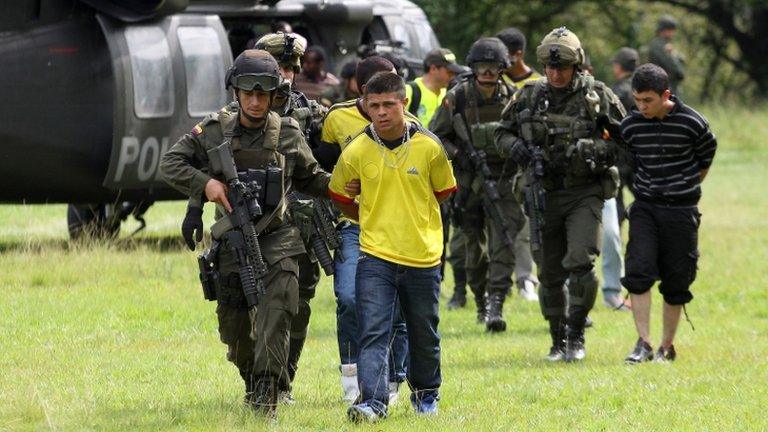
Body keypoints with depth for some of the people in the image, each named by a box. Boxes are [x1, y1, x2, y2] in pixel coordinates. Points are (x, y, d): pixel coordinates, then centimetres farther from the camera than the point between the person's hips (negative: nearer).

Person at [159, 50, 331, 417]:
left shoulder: (288, 135, 0)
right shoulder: (215, 131, -2)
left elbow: (309, 179, 14)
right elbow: (170, 163, 1)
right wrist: (205, 182, -15)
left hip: (277, 239, -1)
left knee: (276, 313, -20)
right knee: (234, 326, 8)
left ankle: (267, 391, -19)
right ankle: (251, 380, 34)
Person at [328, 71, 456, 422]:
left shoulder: (429, 147, -6)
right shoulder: (356, 151, -5)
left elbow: (443, 191, 10)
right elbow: (339, 196, 12)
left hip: (422, 256, 1)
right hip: (375, 256, -1)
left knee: (424, 335, 14)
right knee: (373, 333, -14)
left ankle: (426, 394, 35)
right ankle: (373, 402, -21)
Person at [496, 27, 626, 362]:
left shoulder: (598, 96, -4)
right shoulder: (529, 97, 3)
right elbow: (502, 133, 13)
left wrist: (595, 151, -15)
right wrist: (517, 148, -8)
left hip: (584, 194, -3)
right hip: (544, 194, 3)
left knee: (580, 262, -18)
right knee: (549, 273, 6)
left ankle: (576, 335, -5)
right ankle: (558, 341, 19)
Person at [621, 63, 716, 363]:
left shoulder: (692, 123, -9)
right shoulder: (630, 127, -3)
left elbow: (705, 161, 7)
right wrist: (647, 191, 11)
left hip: (681, 211, -1)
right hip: (645, 209, 1)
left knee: (676, 282, 3)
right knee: (638, 272, -14)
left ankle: (667, 346, 15)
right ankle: (643, 344, -12)